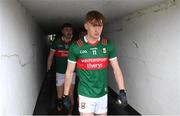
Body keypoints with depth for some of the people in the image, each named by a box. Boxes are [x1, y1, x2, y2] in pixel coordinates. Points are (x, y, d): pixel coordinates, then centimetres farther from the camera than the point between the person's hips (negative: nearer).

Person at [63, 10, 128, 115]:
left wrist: (122, 90, -11)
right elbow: (69, 72, -2)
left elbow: (116, 69, -1)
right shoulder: (76, 47, -9)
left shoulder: (108, 45, -3)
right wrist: (66, 95, 2)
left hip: (103, 94, 3)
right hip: (85, 95, -3)